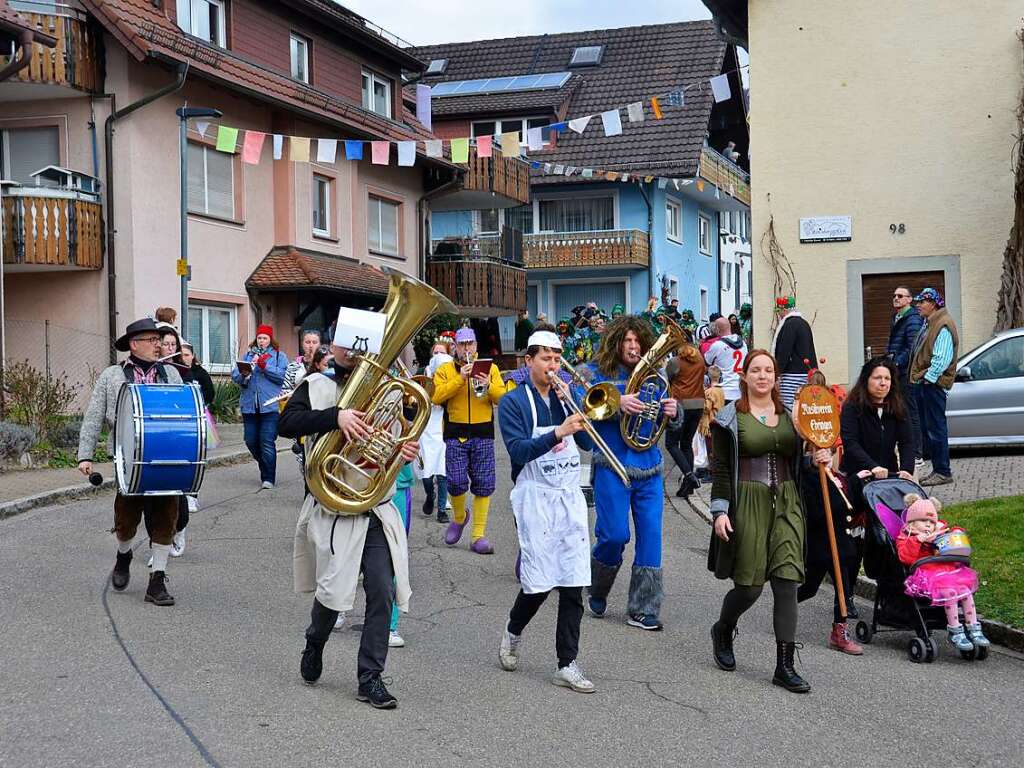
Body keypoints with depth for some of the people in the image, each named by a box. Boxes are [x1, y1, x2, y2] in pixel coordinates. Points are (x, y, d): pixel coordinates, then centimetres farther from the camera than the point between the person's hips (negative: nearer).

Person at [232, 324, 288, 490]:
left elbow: (283, 375, -8)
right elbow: (234, 375, 7)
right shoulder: (247, 355, 15)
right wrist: (243, 375, -15)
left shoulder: (279, 356, 6)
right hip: (250, 406, 4)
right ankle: (265, 468, 29)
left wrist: (265, 366, -15)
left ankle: (268, 478, -2)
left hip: (270, 406, -4)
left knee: (267, 442, -9)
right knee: (251, 441, 7)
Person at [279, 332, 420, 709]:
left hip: (378, 511, 3)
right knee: (333, 592, -1)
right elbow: (288, 423, -16)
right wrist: (335, 415, -30)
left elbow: (400, 437, 16)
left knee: (383, 593, -3)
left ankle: (371, 678, 7)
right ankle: (315, 643, 33)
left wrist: (408, 450, -8)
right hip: (334, 509, -3)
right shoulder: (316, 386, 0)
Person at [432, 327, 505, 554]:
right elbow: (436, 397, -9)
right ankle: (459, 517, 24)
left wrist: (489, 387, -16)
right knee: (456, 482, -7)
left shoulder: (490, 368, 12)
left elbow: (503, 397, 3)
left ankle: (478, 536, 4)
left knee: (484, 485, -2)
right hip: (455, 435, -1)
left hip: (483, 435, 1)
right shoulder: (445, 370, 7)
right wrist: (460, 378, -16)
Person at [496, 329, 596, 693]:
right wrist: (557, 433, -28)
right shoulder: (513, 402, -2)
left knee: (573, 584, 0)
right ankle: (513, 632, 26)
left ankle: (567, 665, 4)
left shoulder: (564, 397, 13)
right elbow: (518, 450, -15)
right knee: (539, 581, -4)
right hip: (536, 498, -4)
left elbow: (587, 441, 4)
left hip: (571, 497, 5)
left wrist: (571, 402, -6)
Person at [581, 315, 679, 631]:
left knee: (650, 536, 0)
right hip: (612, 466, -4)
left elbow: (673, 424, 14)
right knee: (615, 534, -7)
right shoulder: (596, 372, 1)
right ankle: (597, 590, 22)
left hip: (649, 467, 4)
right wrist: (617, 403, -28)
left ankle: (643, 610, 8)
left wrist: (673, 412, -10)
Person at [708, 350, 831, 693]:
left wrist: (819, 459, -2)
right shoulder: (731, 417, 0)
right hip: (747, 503, -3)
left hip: (785, 504, 3)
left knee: (787, 582, -6)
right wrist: (720, 511, -10)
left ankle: (784, 665, -1)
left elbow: (796, 463, 18)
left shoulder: (790, 416, 13)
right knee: (749, 585, 0)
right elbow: (721, 469, -3)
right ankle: (722, 630, 33)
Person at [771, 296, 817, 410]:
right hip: (808, 373, 10)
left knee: (789, 407, -12)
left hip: (793, 374, -10)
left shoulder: (789, 324, -12)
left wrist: (777, 373, -14)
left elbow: (784, 352, -16)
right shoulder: (804, 323, 19)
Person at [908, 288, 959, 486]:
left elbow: (942, 359, -21)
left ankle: (943, 472, -4)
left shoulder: (943, 326, -15)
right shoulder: (928, 323, 18)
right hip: (922, 383, 11)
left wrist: (928, 378, -19)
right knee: (927, 427, 13)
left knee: (936, 429, -8)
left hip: (933, 385, -11)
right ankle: (937, 469, 19)